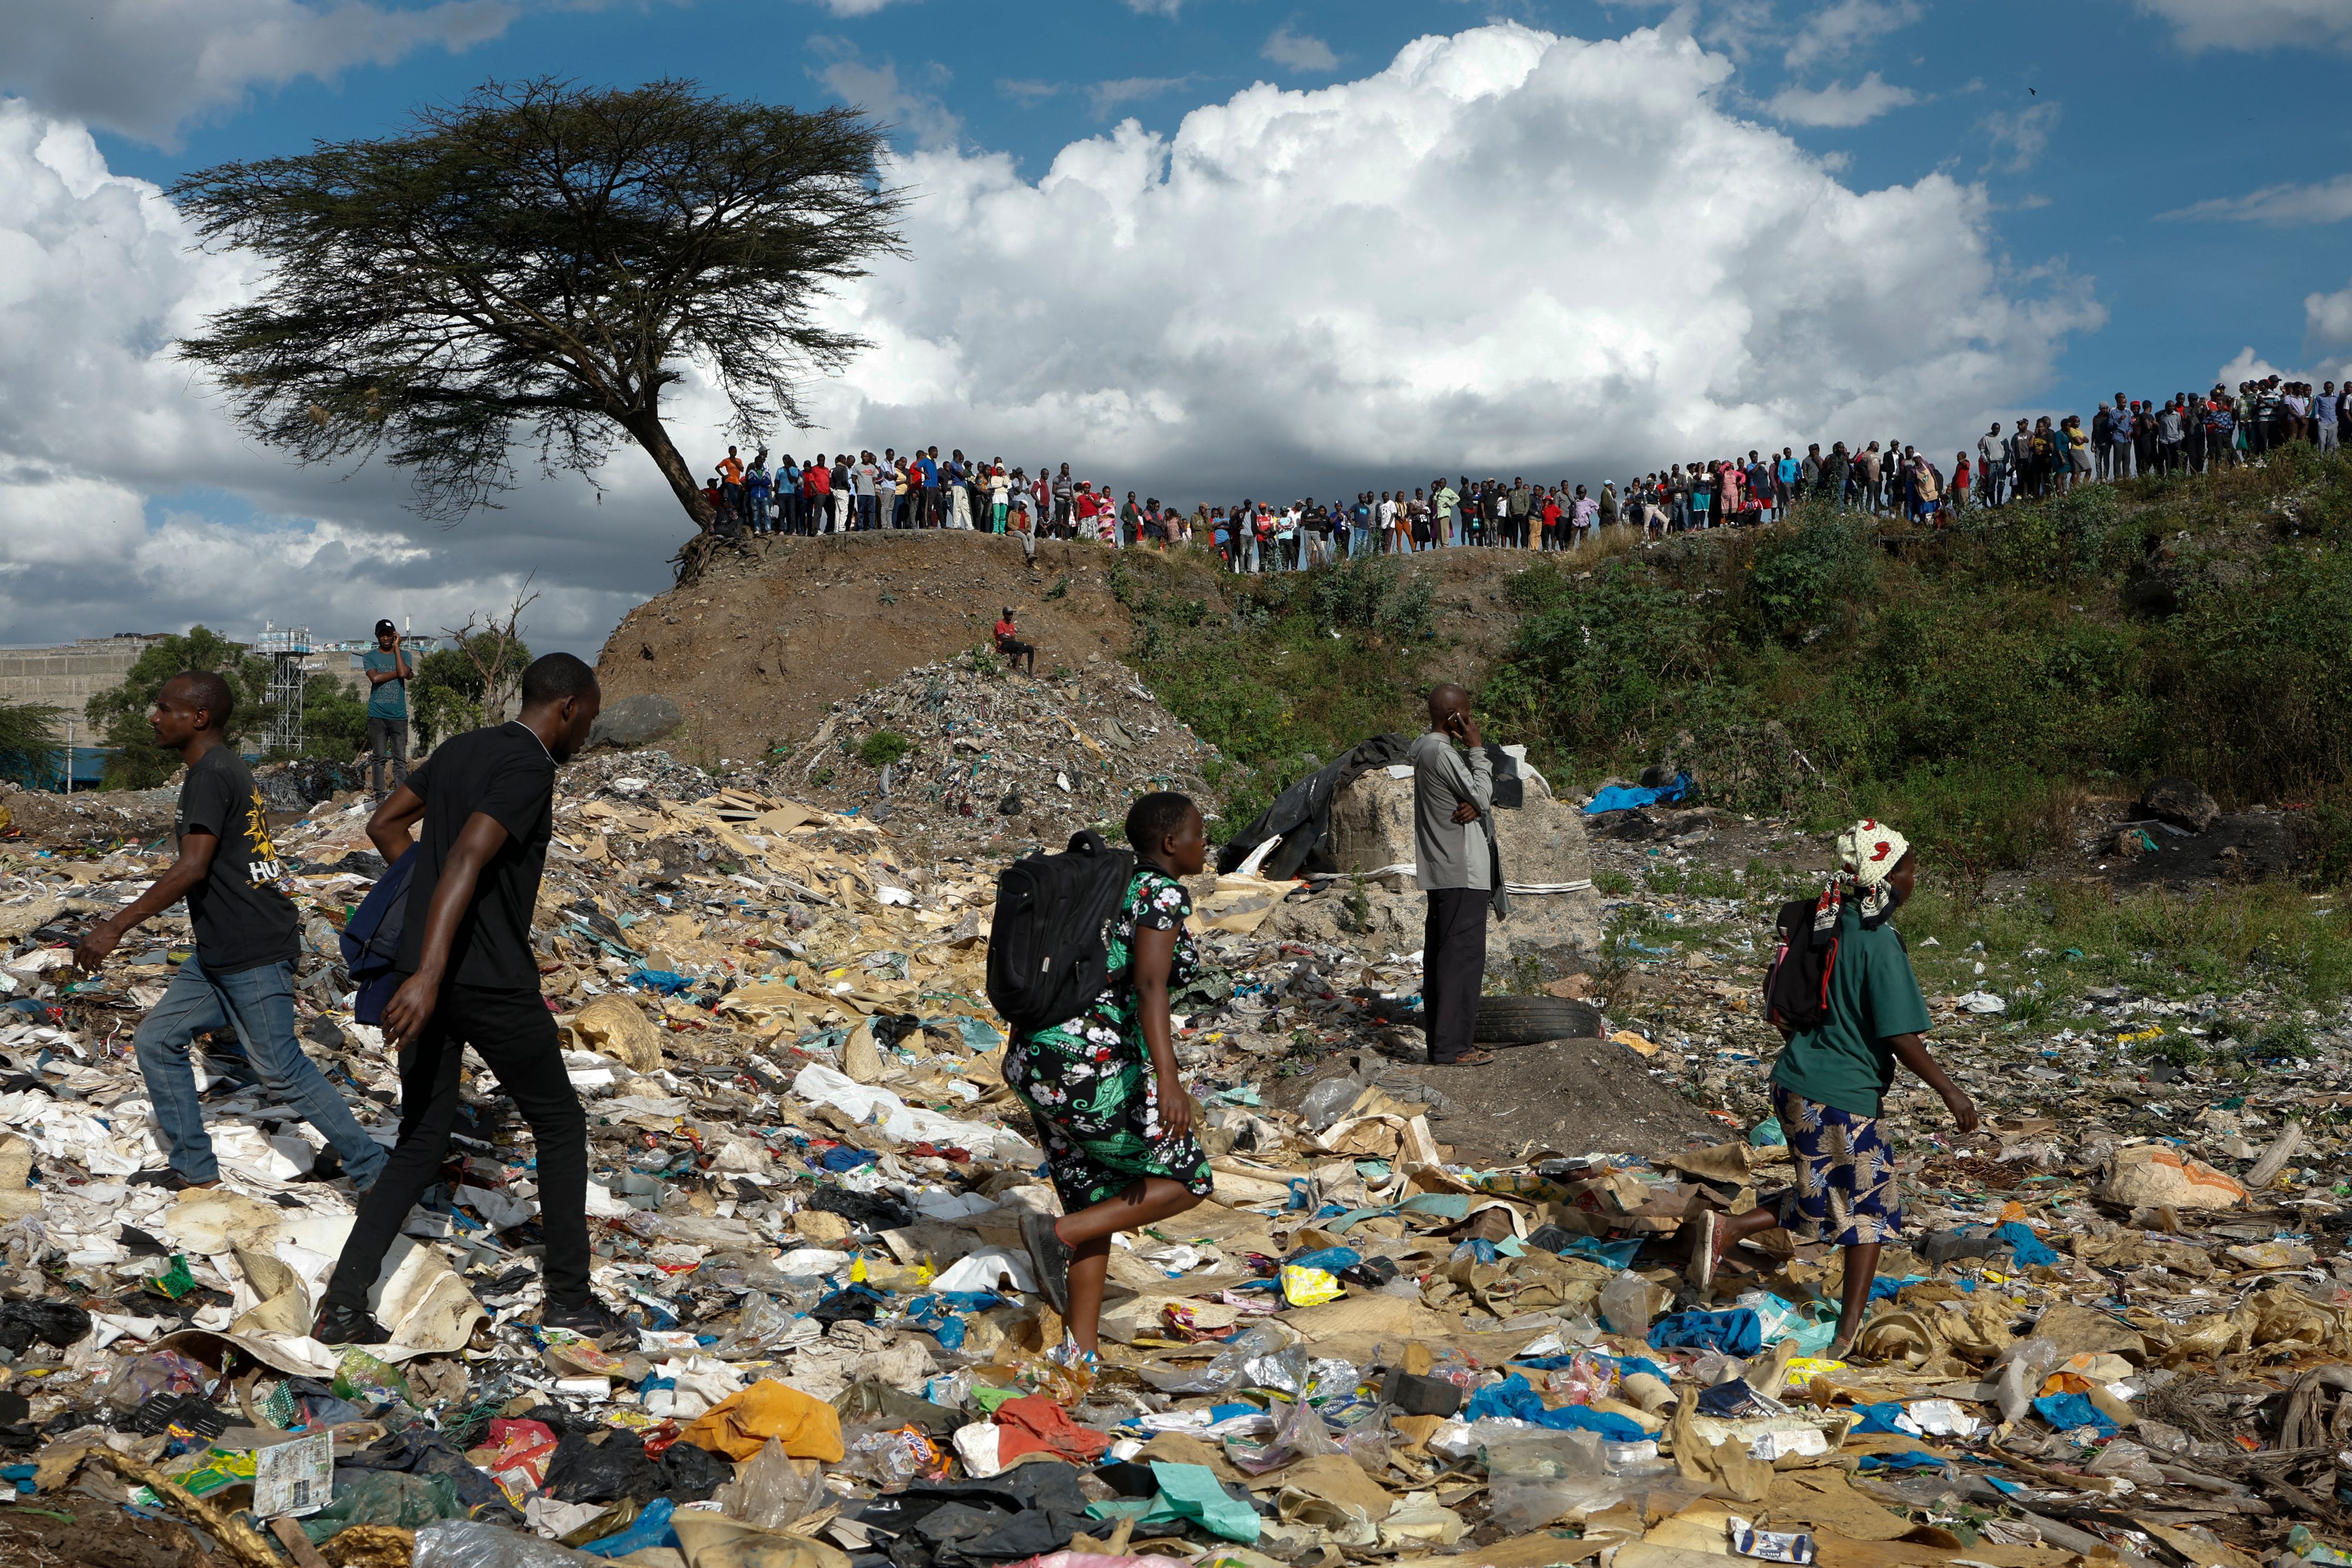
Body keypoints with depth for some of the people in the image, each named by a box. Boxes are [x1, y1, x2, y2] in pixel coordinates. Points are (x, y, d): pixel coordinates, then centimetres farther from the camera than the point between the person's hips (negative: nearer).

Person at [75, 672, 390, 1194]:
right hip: (219, 953, 10)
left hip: (253, 954, -10)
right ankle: (194, 1168, 21)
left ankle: (372, 1168, 6)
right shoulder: (227, 768, 15)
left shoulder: (211, 773, -16)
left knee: (282, 1072, -3)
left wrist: (117, 926, -24)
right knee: (156, 1040, 12)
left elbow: (193, 868, -25)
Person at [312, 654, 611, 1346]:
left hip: (430, 975, 8)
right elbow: (467, 859, -27)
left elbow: (384, 824, 21)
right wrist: (429, 973, -35)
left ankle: (343, 1305, 6)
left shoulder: (459, 749, 13)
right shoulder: (529, 767, -15)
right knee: (560, 1125, 10)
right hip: (492, 983, -8)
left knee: (420, 1144, 14)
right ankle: (568, 1297, 17)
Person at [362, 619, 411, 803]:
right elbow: (375, 678, -10)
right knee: (379, 758, 1)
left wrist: (396, 647, -4)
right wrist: (398, 673, -4)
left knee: (401, 759, -3)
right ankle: (379, 797, 4)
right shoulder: (369, 657, 7)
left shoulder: (403, 655, 10)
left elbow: (404, 673, -12)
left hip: (399, 716, 0)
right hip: (377, 715, 0)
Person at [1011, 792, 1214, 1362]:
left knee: (1098, 1206, 17)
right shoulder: (1164, 893, -9)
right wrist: (1168, 1077, -32)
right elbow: (1149, 985, -23)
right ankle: (1057, 1232, -6)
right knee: (1186, 1181, 5)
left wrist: (1026, 1052, 36)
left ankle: (1081, 1355, 16)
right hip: (1092, 1075, -9)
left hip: (1040, 1065, 9)